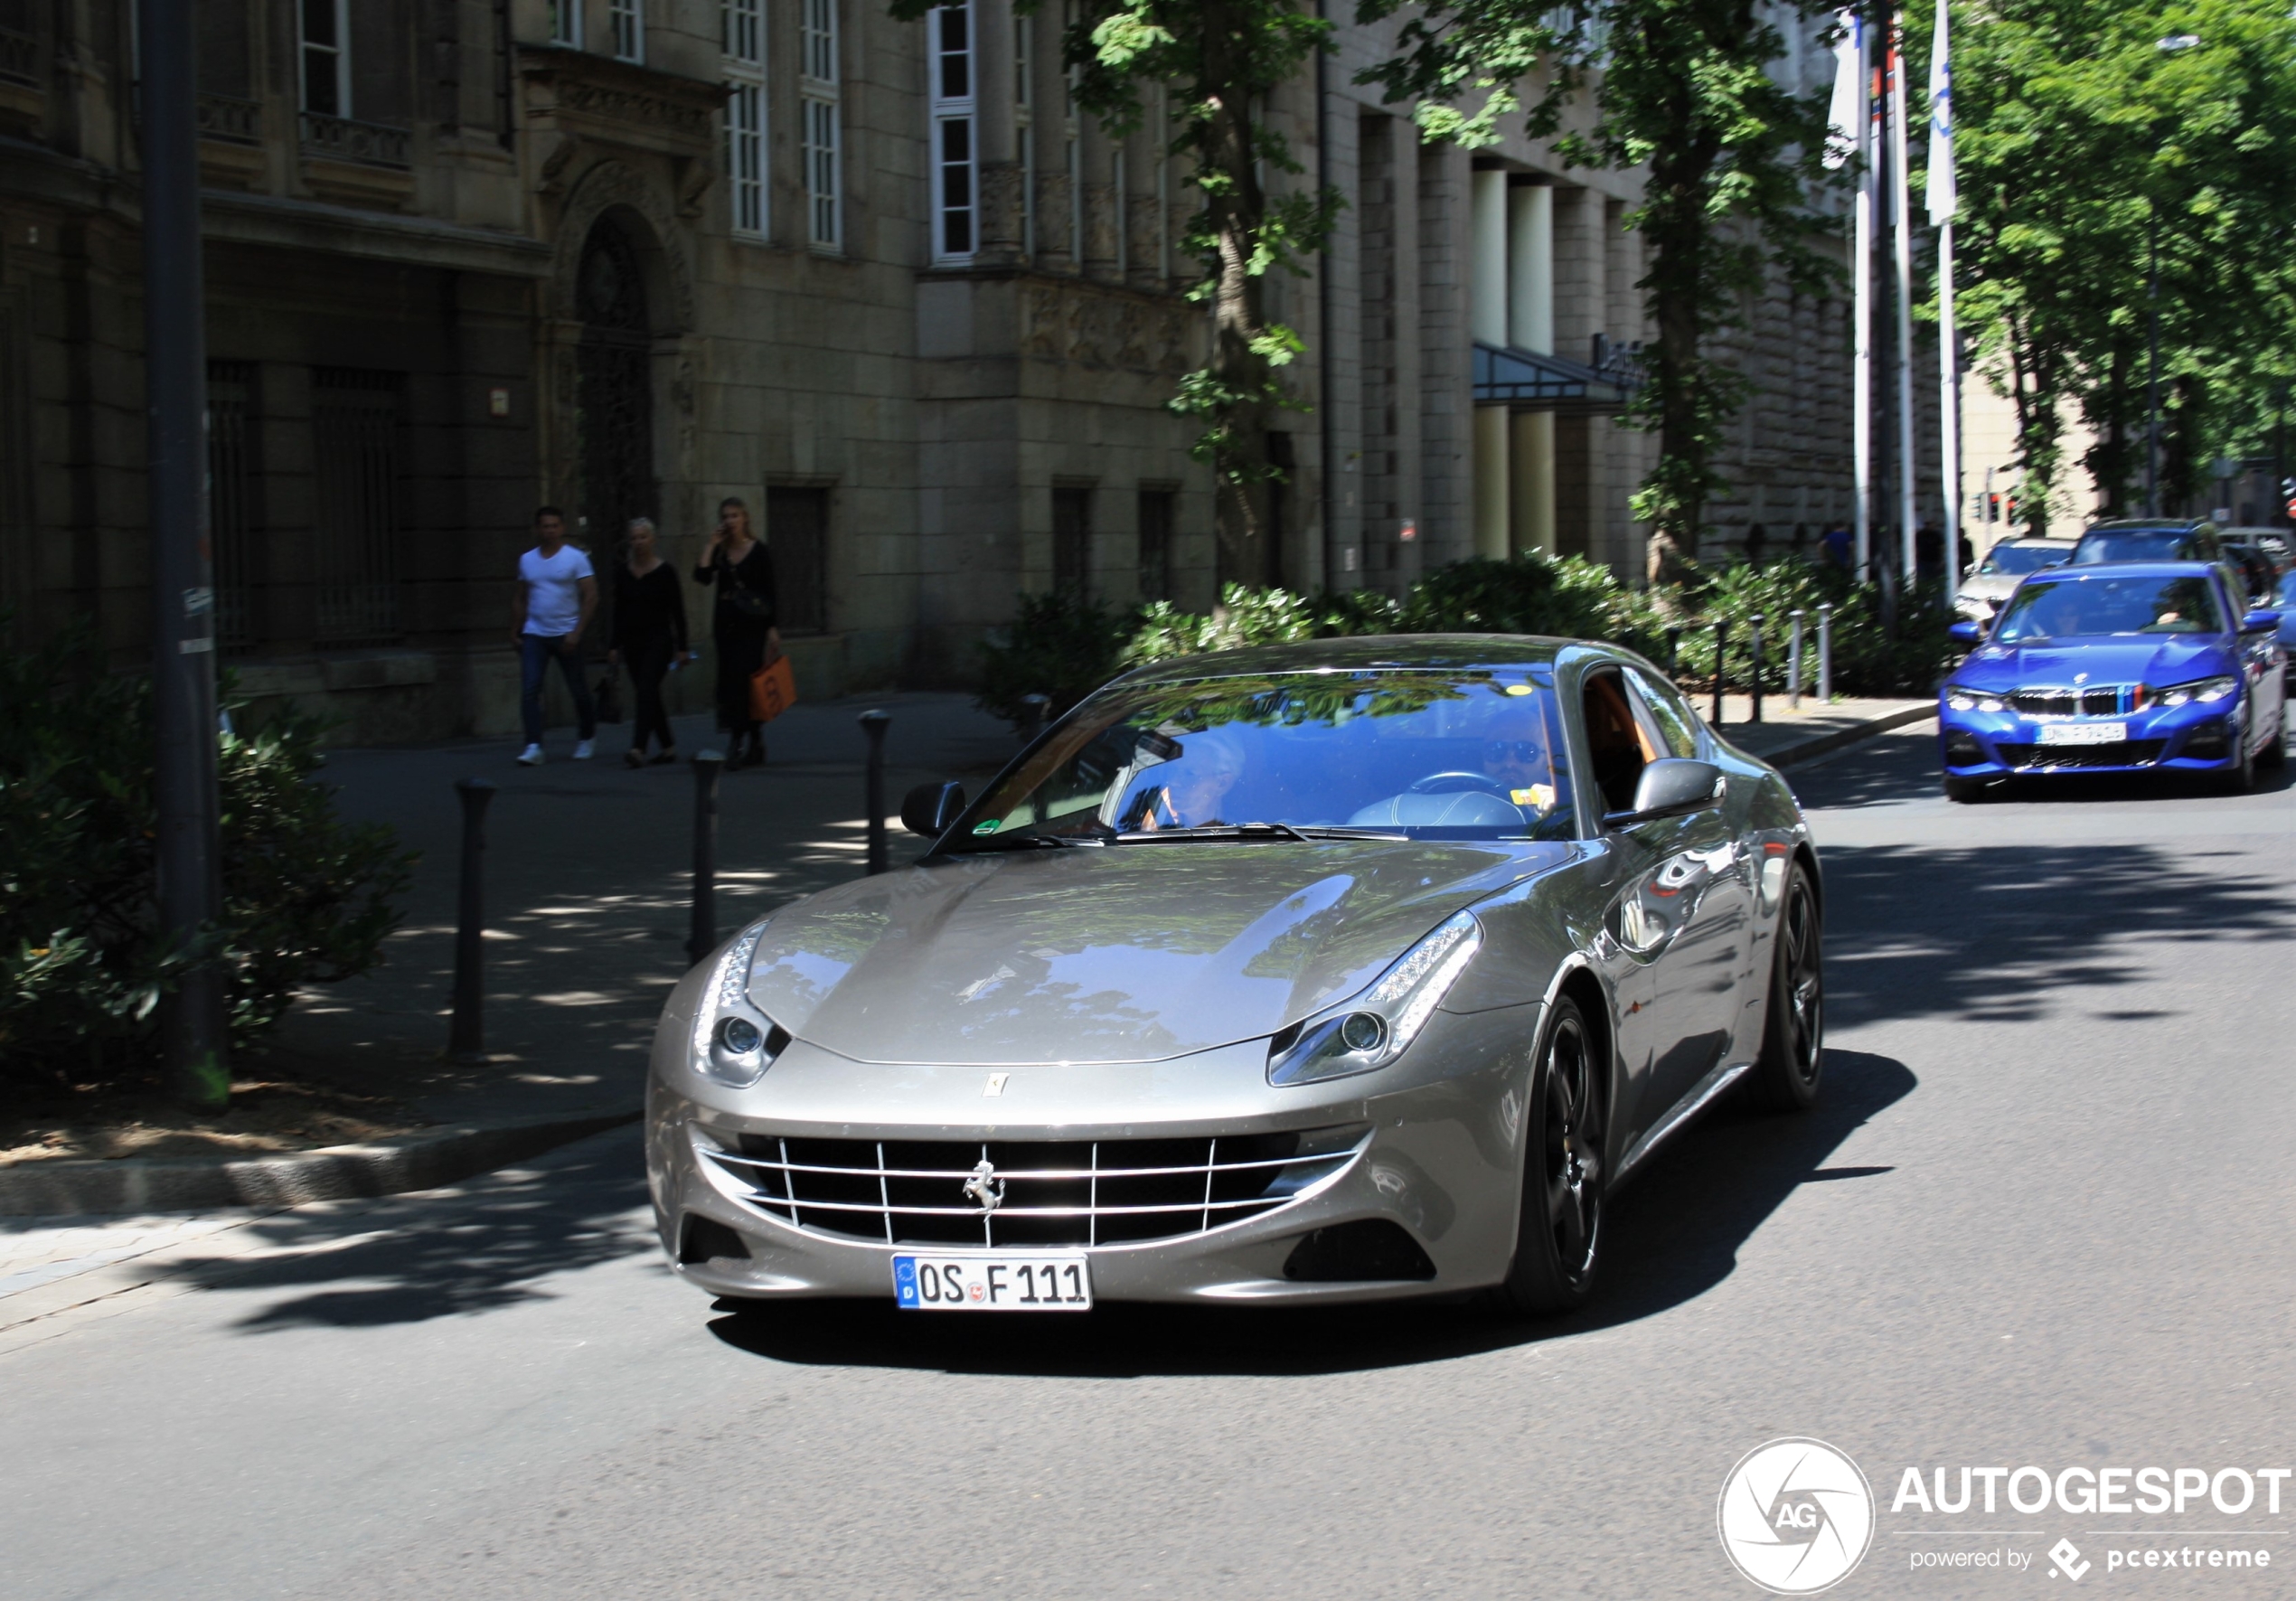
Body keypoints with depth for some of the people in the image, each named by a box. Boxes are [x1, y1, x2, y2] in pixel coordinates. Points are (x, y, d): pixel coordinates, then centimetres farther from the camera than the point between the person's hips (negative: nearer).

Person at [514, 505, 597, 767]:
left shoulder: (575, 558, -4)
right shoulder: (526, 560, 9)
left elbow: (591, 597, -8)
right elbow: (522, 600, 17)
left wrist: (576, 632, -16)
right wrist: (515, 632, 12)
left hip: (566, 635, -3)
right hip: (534, 635, 3)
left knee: (578, 689, 8)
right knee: (529, 689, -12)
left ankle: (587, 737, 31)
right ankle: (533, 747, -15)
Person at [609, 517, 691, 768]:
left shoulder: (665, 572, -6)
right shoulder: (622, 572, 6)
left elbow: (678, 612, -4)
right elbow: (618, 612, 11)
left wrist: (682, 648, -6)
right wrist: (615, 646, 9)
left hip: (658, 640, -5)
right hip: (632, 641, 5)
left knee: (646, 691, -16)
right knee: (649, 694, 10)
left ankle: (638, 749, -25)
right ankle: (669, 746, 22)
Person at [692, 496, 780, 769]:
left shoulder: (758, 551, -3)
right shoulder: (719, 551, 8)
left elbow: (769, 593, -3)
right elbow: (702, 578, -7)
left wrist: (772, 628, -8)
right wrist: (711, 545, -7)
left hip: (751, 626, -5)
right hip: (725, 624, 5)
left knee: (742, 680, -13)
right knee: (730, 682, 6)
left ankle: (742, 743, -16)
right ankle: (754, 743, 15)